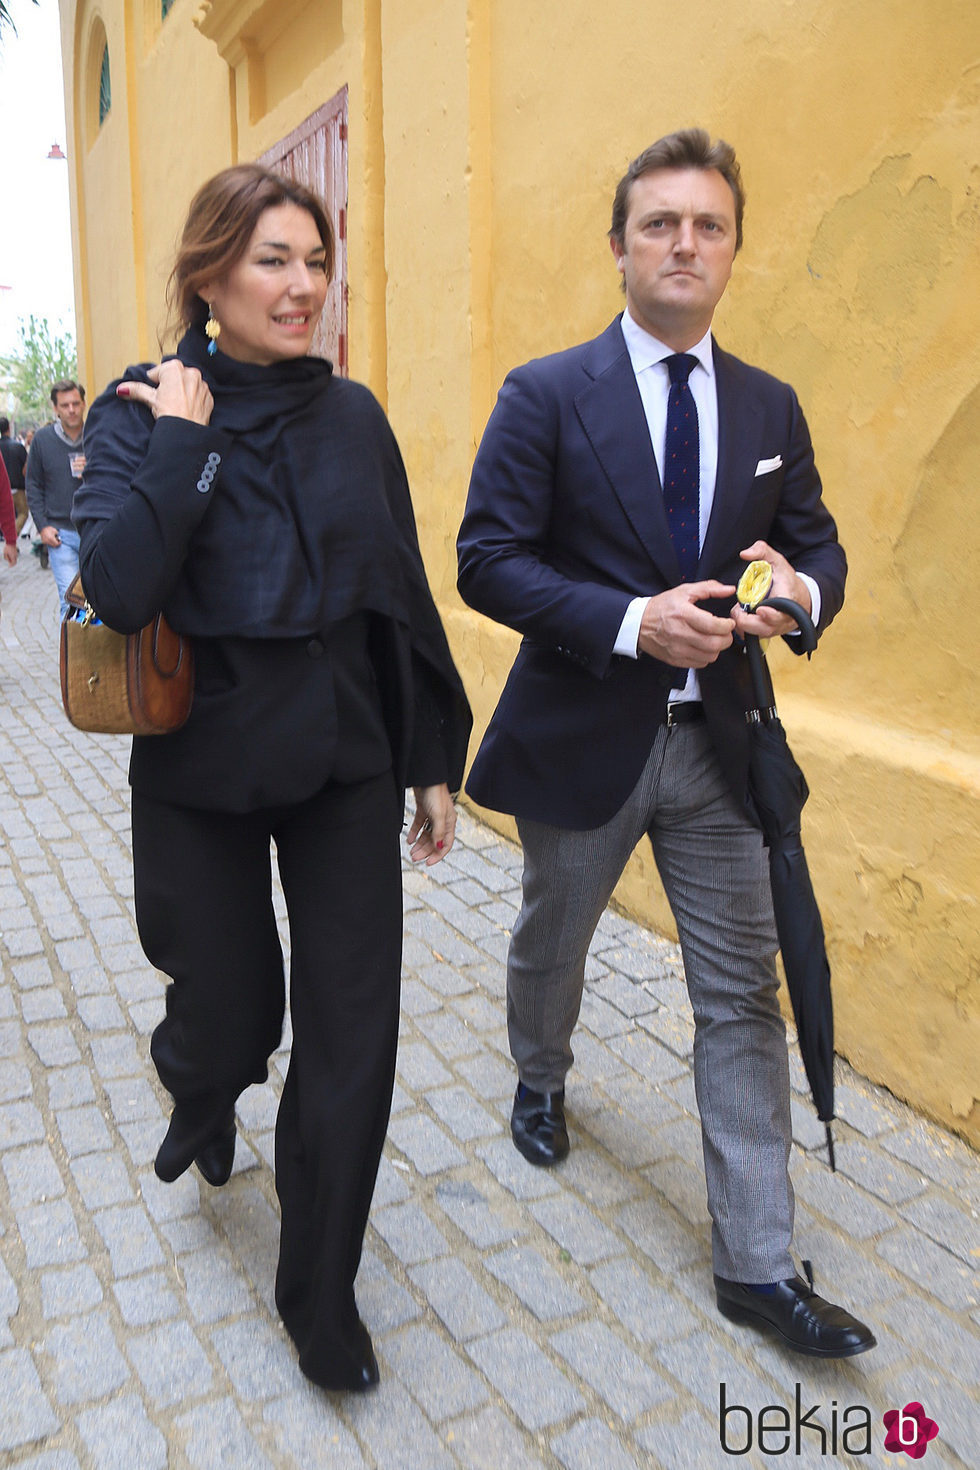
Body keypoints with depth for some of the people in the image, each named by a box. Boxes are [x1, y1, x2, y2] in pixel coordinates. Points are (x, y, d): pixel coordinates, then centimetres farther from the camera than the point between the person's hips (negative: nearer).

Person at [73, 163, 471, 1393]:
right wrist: (184, 443, -20)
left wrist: (434, 760, 7)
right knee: (229, 1015, 12)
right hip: (200, 773, -2)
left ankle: (318, 1290, 26)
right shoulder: (141, 412, -6)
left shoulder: (350, 415, 2)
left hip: (346, 763, 2)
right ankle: (201, 1100, 53)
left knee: (352, 1032, 4)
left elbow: (404, 597, 6)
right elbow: (118, 590, -23)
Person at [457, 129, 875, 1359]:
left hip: (719, 742, 3)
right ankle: (541, 1084, 54)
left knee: (743, 995, 5)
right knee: (551, 945, 21)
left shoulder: (769, 407, 6)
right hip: (583, 738, -2)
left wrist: (800, 591, -15)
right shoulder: (544, 395, -7)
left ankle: (755, 1265, 19)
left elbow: (818, 546, 10)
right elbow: (488, 561, -12)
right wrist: (632, 623, -24)